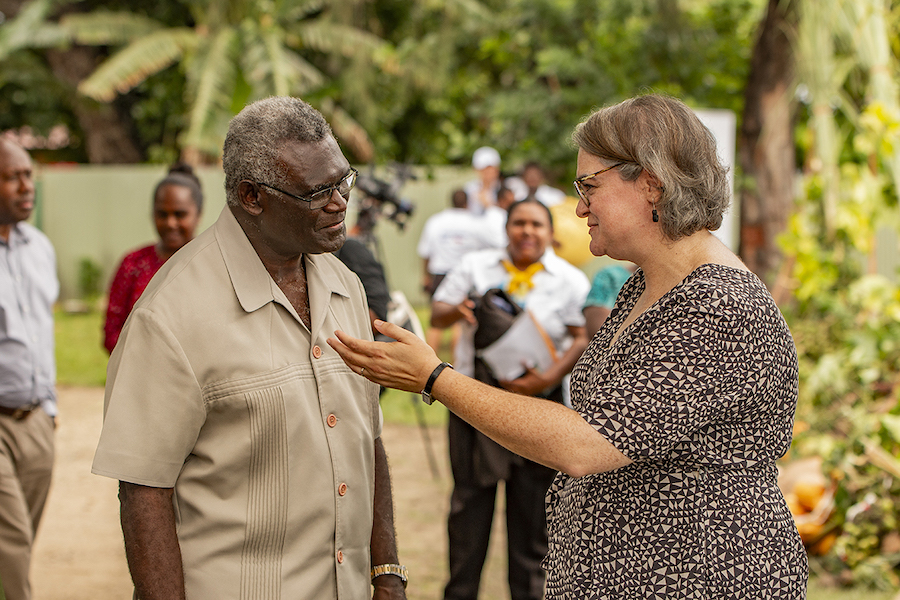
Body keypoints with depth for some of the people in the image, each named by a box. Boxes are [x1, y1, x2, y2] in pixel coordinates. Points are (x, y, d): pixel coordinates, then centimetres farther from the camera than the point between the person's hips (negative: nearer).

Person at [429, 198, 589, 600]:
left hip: (539, 401, -1)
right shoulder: (476, 267, 9)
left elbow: (582, 338, -4)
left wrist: (549, 377, -19)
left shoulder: (569, 280, 4)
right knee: (470, 498, 5)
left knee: (532, 502, 3)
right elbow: (437, 315, 9)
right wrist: (456, 311, -15)